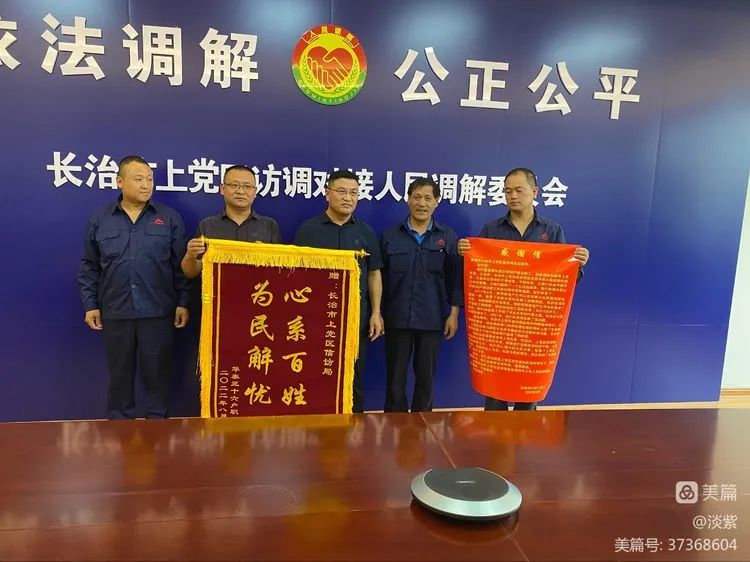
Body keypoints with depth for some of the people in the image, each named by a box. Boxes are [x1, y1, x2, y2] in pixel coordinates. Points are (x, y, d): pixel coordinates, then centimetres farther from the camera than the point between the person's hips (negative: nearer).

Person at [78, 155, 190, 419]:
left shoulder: (170, 218, 1)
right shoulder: (100, 219, 5)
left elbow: (182, 266, 1)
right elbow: (89, 267, 9)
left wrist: (183, 303, -3)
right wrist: (90, 305, 4)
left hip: (158, 312, -1)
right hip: (115, 312, 2)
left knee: (157, 373, 6)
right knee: (119, 374, 12)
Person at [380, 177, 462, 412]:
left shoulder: (448, 237, 3)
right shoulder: (390, 236, 3)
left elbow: (455, 277, 3)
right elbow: (380, 277, 4)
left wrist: (453, 313, -3)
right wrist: (377, 313, 2)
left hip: (432, 320, 0)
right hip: (397, 318, 0)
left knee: (426, 377, 10)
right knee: (395, 377, 7)